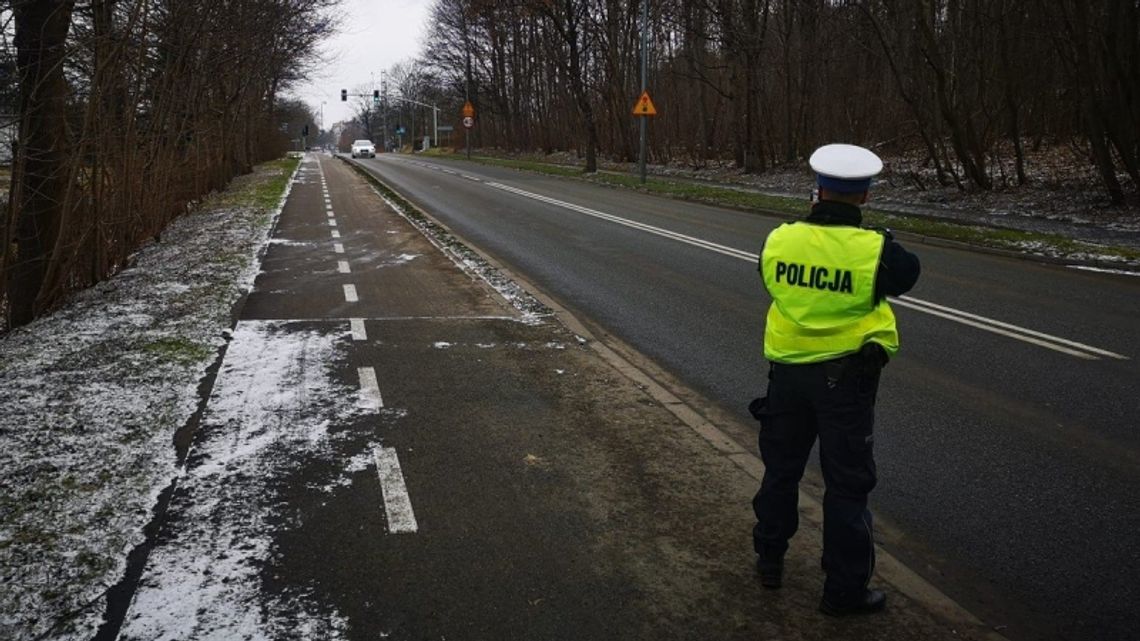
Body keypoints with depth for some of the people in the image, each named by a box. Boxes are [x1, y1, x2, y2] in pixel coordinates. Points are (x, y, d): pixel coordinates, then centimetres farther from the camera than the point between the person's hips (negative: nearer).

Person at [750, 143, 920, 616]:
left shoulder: (779, 241, -9)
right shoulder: (875, 249, -17)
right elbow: (907, 275, 3)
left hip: (788, 372, 4)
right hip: (846, 377, -3)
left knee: (780, 470, 21)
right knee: (847, 484, 8)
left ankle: (769, 560, 35)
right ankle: (845, 589, 17)